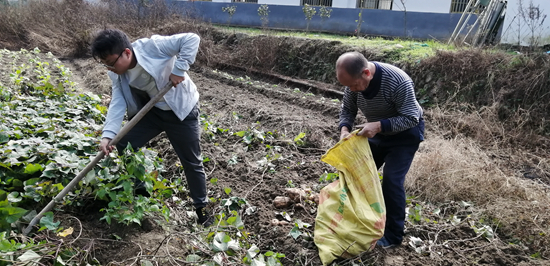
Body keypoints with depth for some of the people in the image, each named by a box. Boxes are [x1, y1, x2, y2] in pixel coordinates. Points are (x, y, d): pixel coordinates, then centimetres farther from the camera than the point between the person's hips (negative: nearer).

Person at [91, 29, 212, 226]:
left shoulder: (151, 47, -27)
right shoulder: (116, 74, -7)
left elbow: (192, 39, -28)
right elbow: (118, 103, -12)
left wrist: (179, 70, -33)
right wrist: (107, 134, -25)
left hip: (180, 110, -6)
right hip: (152, 110, 6)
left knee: (191, 162, 3)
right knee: (124, 144, 4)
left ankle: (202, 209, 22)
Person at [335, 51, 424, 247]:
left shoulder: (399, 82, -36)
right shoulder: (355, 79, -18)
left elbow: (411, 118, -29)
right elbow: (347, 109, -6)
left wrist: (379, 126, -40)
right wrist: (345, 128, -25)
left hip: (405, 132, -6)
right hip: (377, 131, 6)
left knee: (392, 180, -13)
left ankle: (393, 235, 4)